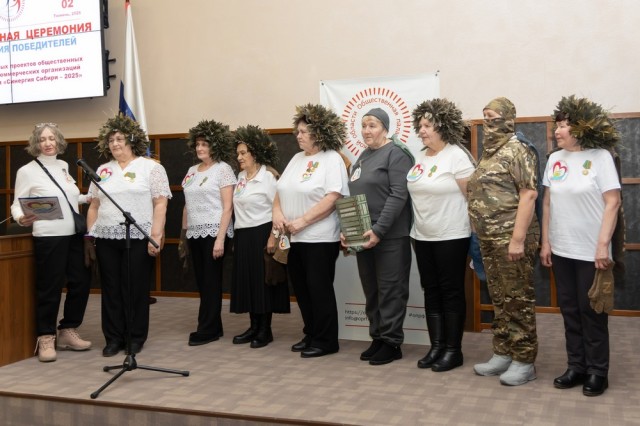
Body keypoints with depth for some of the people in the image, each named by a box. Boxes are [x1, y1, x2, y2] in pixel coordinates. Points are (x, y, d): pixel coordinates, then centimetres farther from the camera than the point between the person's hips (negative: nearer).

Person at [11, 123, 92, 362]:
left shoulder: (63, 166, 12)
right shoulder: (27, 171, -5)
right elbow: (17, 205, -5)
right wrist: (22, 219, -24)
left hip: (74, 235, 6)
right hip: (48, 238, -6)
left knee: (81, 282, 8)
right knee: (49, 288, -1)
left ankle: (68, 332, 23)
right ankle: (45, 339, 13)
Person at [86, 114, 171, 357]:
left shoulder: (151, 168, 1)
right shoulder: (103, 171, 15)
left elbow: (160, 204, -6)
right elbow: (94, 206, 16)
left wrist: (155, 235, -14)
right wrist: (90, 236, 9)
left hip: (138, 238, -4)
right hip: (106, 239, 4)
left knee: (136, 289, 1)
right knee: (111, 289, 7)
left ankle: (136, 339, 13)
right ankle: (114, 339, 17)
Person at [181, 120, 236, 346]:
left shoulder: (223, 169, -6)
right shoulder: (192, 170, 14)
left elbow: (228, 207, -12)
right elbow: (187, 205, 17)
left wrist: (220, 239, -18)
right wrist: (184, 232, 12)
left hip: (214, 232, -7)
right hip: (195, 233, 7)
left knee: (211, 281, -2)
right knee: (201, 281, 10)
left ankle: (207, 330, 5)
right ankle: (213, 327, 19)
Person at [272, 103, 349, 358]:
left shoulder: (332, 159, -9)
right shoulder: (297, 158, 15)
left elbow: (333, 198, -20)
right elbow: (280, 190, 16)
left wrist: (302, 221, -21)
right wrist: (277, 211, -4)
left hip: (319, 238, -8)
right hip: (294, 238, 8)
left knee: (319, 289, -1)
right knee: (301, 288, 12)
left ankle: (326, 341, 11)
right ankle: (311, 335, 25)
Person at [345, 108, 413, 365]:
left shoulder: (396, 154, -7)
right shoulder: (362, 158, 17)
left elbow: (399, 195, -16)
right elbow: (352, 197, 19)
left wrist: (379, 230, -21)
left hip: (390, 236, -7)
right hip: (363, 235, 8)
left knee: (390, 289, -1)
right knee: (370, 290, 12)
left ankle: (392, 342, 8)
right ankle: (377, 338, 22)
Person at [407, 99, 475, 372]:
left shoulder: (457, 155, -11)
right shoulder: (420, 157, 10)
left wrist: (476, 230, -10)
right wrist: (414, 229, 14)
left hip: (451, 237, -7)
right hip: (422, 237, 7)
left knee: (451, 292, 1)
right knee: (431, 291, 10)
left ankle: (453, 350, 11)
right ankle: (436, 347, 19)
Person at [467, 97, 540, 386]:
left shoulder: (517, 150, -10)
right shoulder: (488, 153, 17)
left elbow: (528, 195, -18)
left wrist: (518, 239, -22)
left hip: (510, 238, -9)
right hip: (489, 239, 9)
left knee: (518, 300, -1)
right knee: (499, 299, 14)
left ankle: (524, 361, 8)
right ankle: (502, 354, 24)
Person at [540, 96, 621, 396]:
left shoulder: (600, 157, -8)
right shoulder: (554, 159, 6)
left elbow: (612, 203, -11)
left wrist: (603, 245, -16)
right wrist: (545, 242, 6)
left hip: (591, 251, -4)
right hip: (561, 250, 5)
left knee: (591, 311, 3)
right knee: (569, 310, 10)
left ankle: (597, 371, 16)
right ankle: (576, 366, 22)